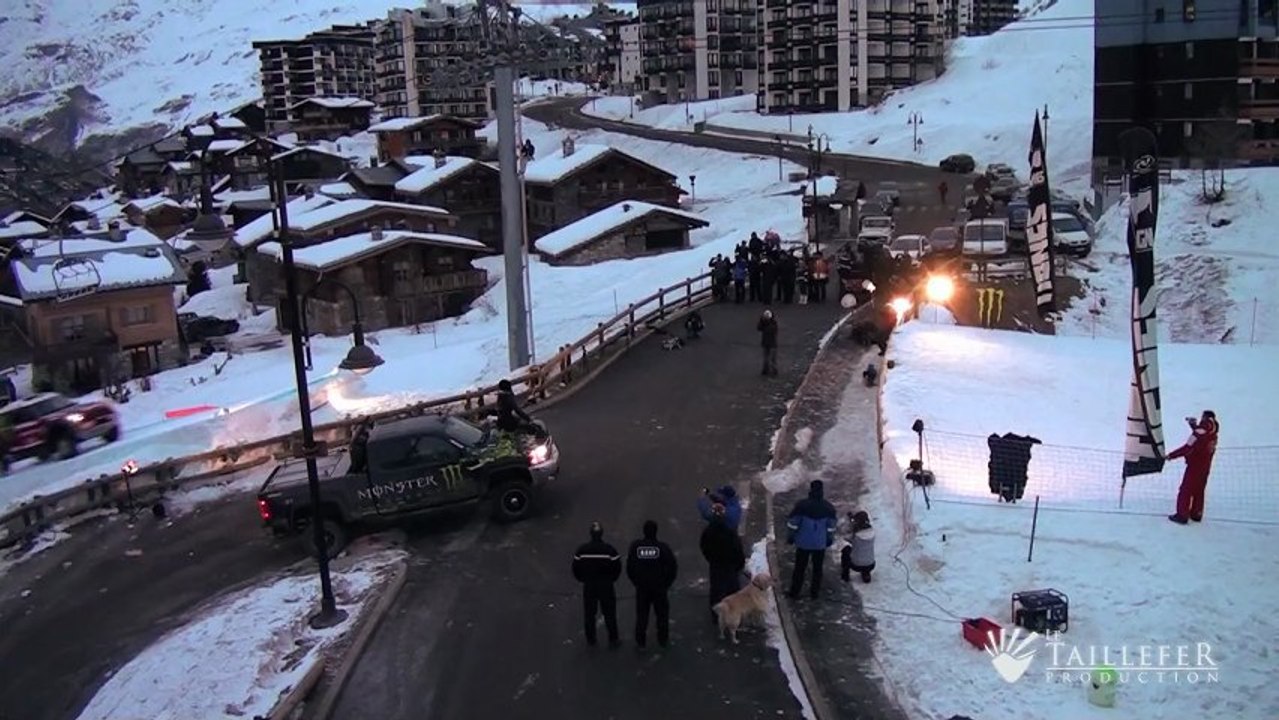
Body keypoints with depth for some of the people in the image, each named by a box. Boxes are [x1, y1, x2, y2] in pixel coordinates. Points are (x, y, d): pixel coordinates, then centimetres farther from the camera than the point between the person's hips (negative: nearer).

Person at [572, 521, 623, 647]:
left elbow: (576, 568, -2)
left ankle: (591, 640, 24)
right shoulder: (609, 549, -15)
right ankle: (613, 640, 19)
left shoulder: (582, 550, -10)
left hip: (588, 586, 1)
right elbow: (617, 567, -9)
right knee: (609, 613, 12)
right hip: (606, 586, -1)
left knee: (589, 614, 15)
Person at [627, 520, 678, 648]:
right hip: (659, 588, -1)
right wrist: (667, 583, 4)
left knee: (641, 615, 12)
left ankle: (640, 642, 17)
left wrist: (636, 582, 11)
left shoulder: (635, 546, -9)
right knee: (662, 614, 16)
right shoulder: (663, 547, -14)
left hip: (641, 587, 1)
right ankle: (663, 639, 24)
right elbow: (673, 566, -10)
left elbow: (629, 567, -2)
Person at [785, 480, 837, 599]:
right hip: (820, 544, 2)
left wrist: (790, 537, 4)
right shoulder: (829, 508, -7)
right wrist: (830, 540, 16)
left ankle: (794, 592, 19)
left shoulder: (801, 505, -16)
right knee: (817, 568, 18)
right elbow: (831, 528, 2)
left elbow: (793, 523, -11)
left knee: (799, 568, 11)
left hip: (803, 543, -2)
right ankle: (815, 592, 27)